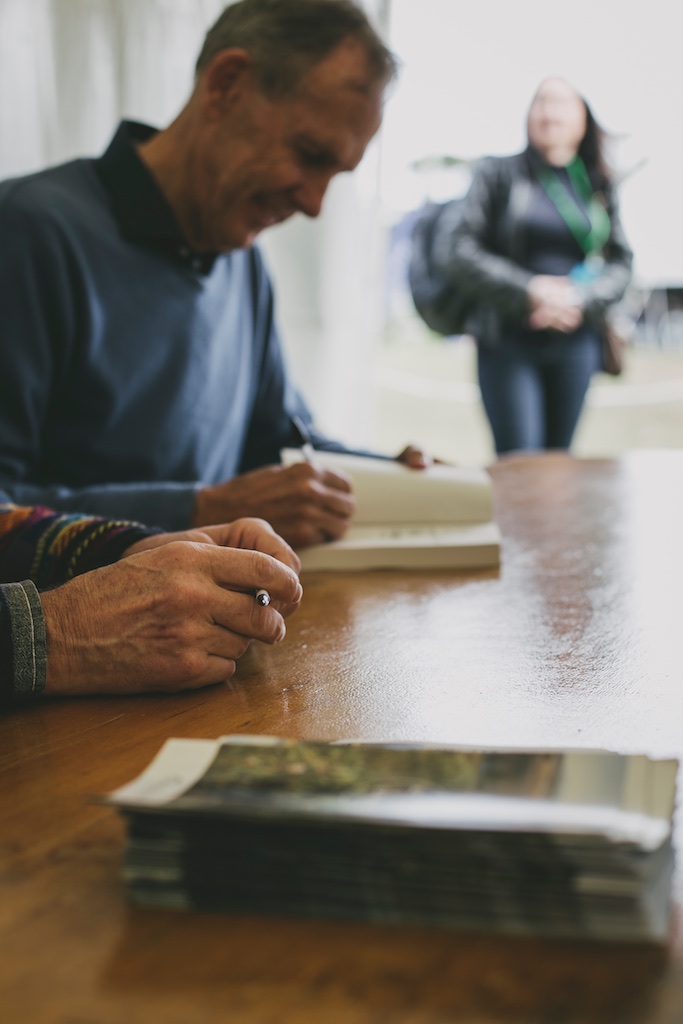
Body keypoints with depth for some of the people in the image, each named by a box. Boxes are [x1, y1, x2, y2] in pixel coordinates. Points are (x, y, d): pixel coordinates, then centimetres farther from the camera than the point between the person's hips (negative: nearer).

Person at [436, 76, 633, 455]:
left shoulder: (598, 186, 10)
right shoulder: (498, 174, 2)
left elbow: (621, 264, 9)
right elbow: (455, 251, -6)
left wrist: (580, 299, -13)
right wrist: (530, 290, -15)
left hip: (575, 342, 3)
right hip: (508, 341, -3)